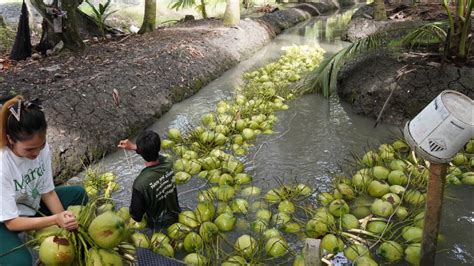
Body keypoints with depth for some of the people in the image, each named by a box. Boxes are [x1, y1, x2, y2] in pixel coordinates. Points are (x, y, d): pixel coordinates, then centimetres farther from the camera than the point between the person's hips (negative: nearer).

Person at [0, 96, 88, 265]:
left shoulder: (41, 148, -21)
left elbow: (48, 192, -9)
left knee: (78, 194, -5)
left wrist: (64, 221, -22)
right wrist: (55, 220, -38)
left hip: (31, 205, 6)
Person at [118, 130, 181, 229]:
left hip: (159, 227, -4)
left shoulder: (140, 183, -36)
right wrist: (134, 147, 5)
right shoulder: (168, 164, -22)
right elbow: (154, 153, 4)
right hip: (176, 217, 4)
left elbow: (136, 216, -19)